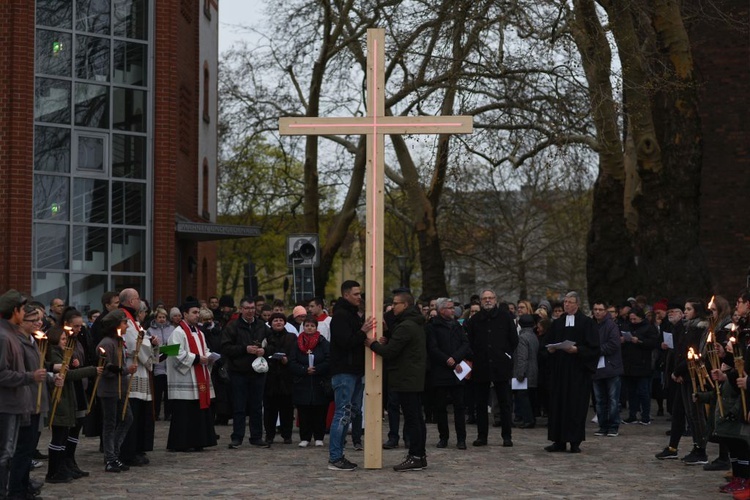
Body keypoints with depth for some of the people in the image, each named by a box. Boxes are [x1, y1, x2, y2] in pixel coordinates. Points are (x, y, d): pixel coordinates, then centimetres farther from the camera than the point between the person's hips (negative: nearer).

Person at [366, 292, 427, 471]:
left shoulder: (405, 327, -17)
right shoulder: (417, 324, 16)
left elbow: (390, 352, -20)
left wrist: (373, 344, -5)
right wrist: (385, 341, 5)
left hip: (406, 380, -10)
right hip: (416, 378, 10)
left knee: (411, 419, -8)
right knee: (417, 418, 12)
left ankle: (415, 457, -7)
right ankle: (420, 455, 17)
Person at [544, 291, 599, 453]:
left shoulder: (586, 322, -2)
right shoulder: (557, 323, 13)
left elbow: (593, 347, -7)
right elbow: (548, 343, 18)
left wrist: (577, 349, -19)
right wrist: (550, 349, -3)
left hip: (578, 371, -5)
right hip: (559, 369, 5)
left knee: (576, 405, -4)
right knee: (558, 404, 2)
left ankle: (575, 442, 1)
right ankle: (559, 441, 6)